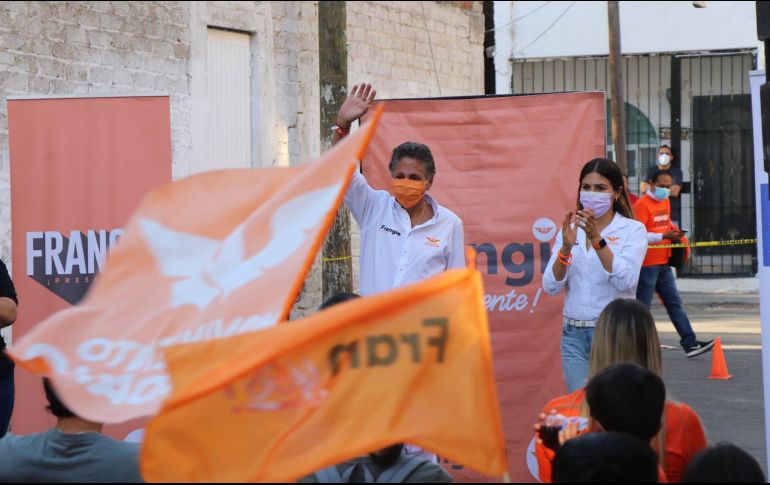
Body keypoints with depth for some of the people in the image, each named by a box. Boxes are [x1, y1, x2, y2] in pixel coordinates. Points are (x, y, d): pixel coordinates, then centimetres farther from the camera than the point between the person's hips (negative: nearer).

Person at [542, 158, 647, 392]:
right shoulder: (569, 230, 10)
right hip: (574, 333, 3)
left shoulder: (633, 230, -1)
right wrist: (566, 247, -14)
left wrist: (597, 239, -24)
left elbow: (626, 281, -17)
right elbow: (550, 287, 1)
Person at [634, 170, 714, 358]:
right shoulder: (642, 205, -13)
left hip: (663, 264, 8)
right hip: (647, 264, -8)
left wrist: (674, 232, 8)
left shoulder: (665, 202, 14)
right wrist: (664, 236, -27)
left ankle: (690, 343, 4)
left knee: (674, 303, 6)